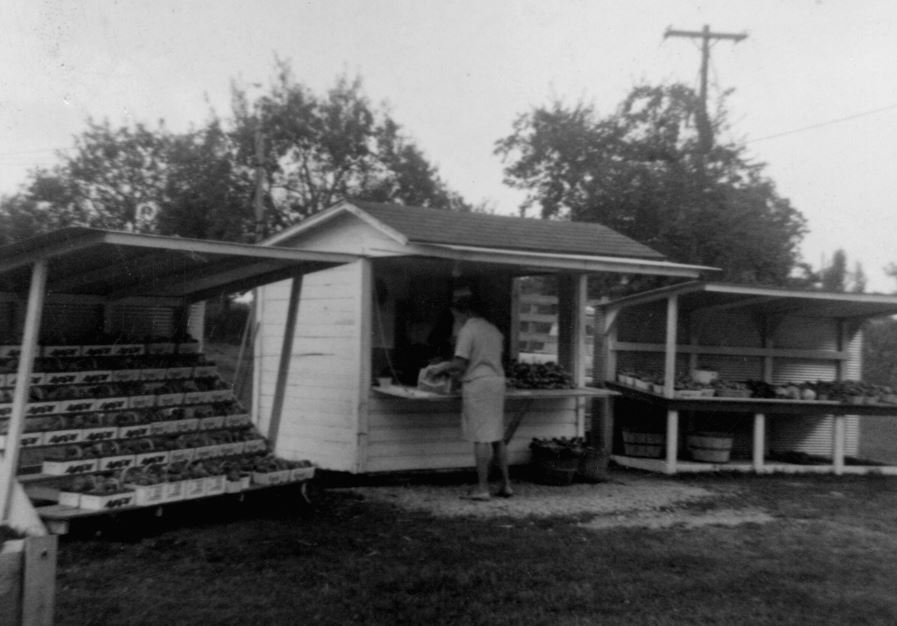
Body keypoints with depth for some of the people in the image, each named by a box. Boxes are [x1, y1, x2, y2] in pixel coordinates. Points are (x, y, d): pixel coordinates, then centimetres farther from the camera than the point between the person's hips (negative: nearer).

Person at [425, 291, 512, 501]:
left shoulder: (467, 330, -9)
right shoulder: (493, 330, 15)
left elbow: (460, 364, -15)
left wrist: (440, 368, 3)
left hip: (477, 384, -7)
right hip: (497, 381, 8)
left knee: (481, 439, -5)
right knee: (498, 438, 12)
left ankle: (482, 488, -2)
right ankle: (506, 485, 15)